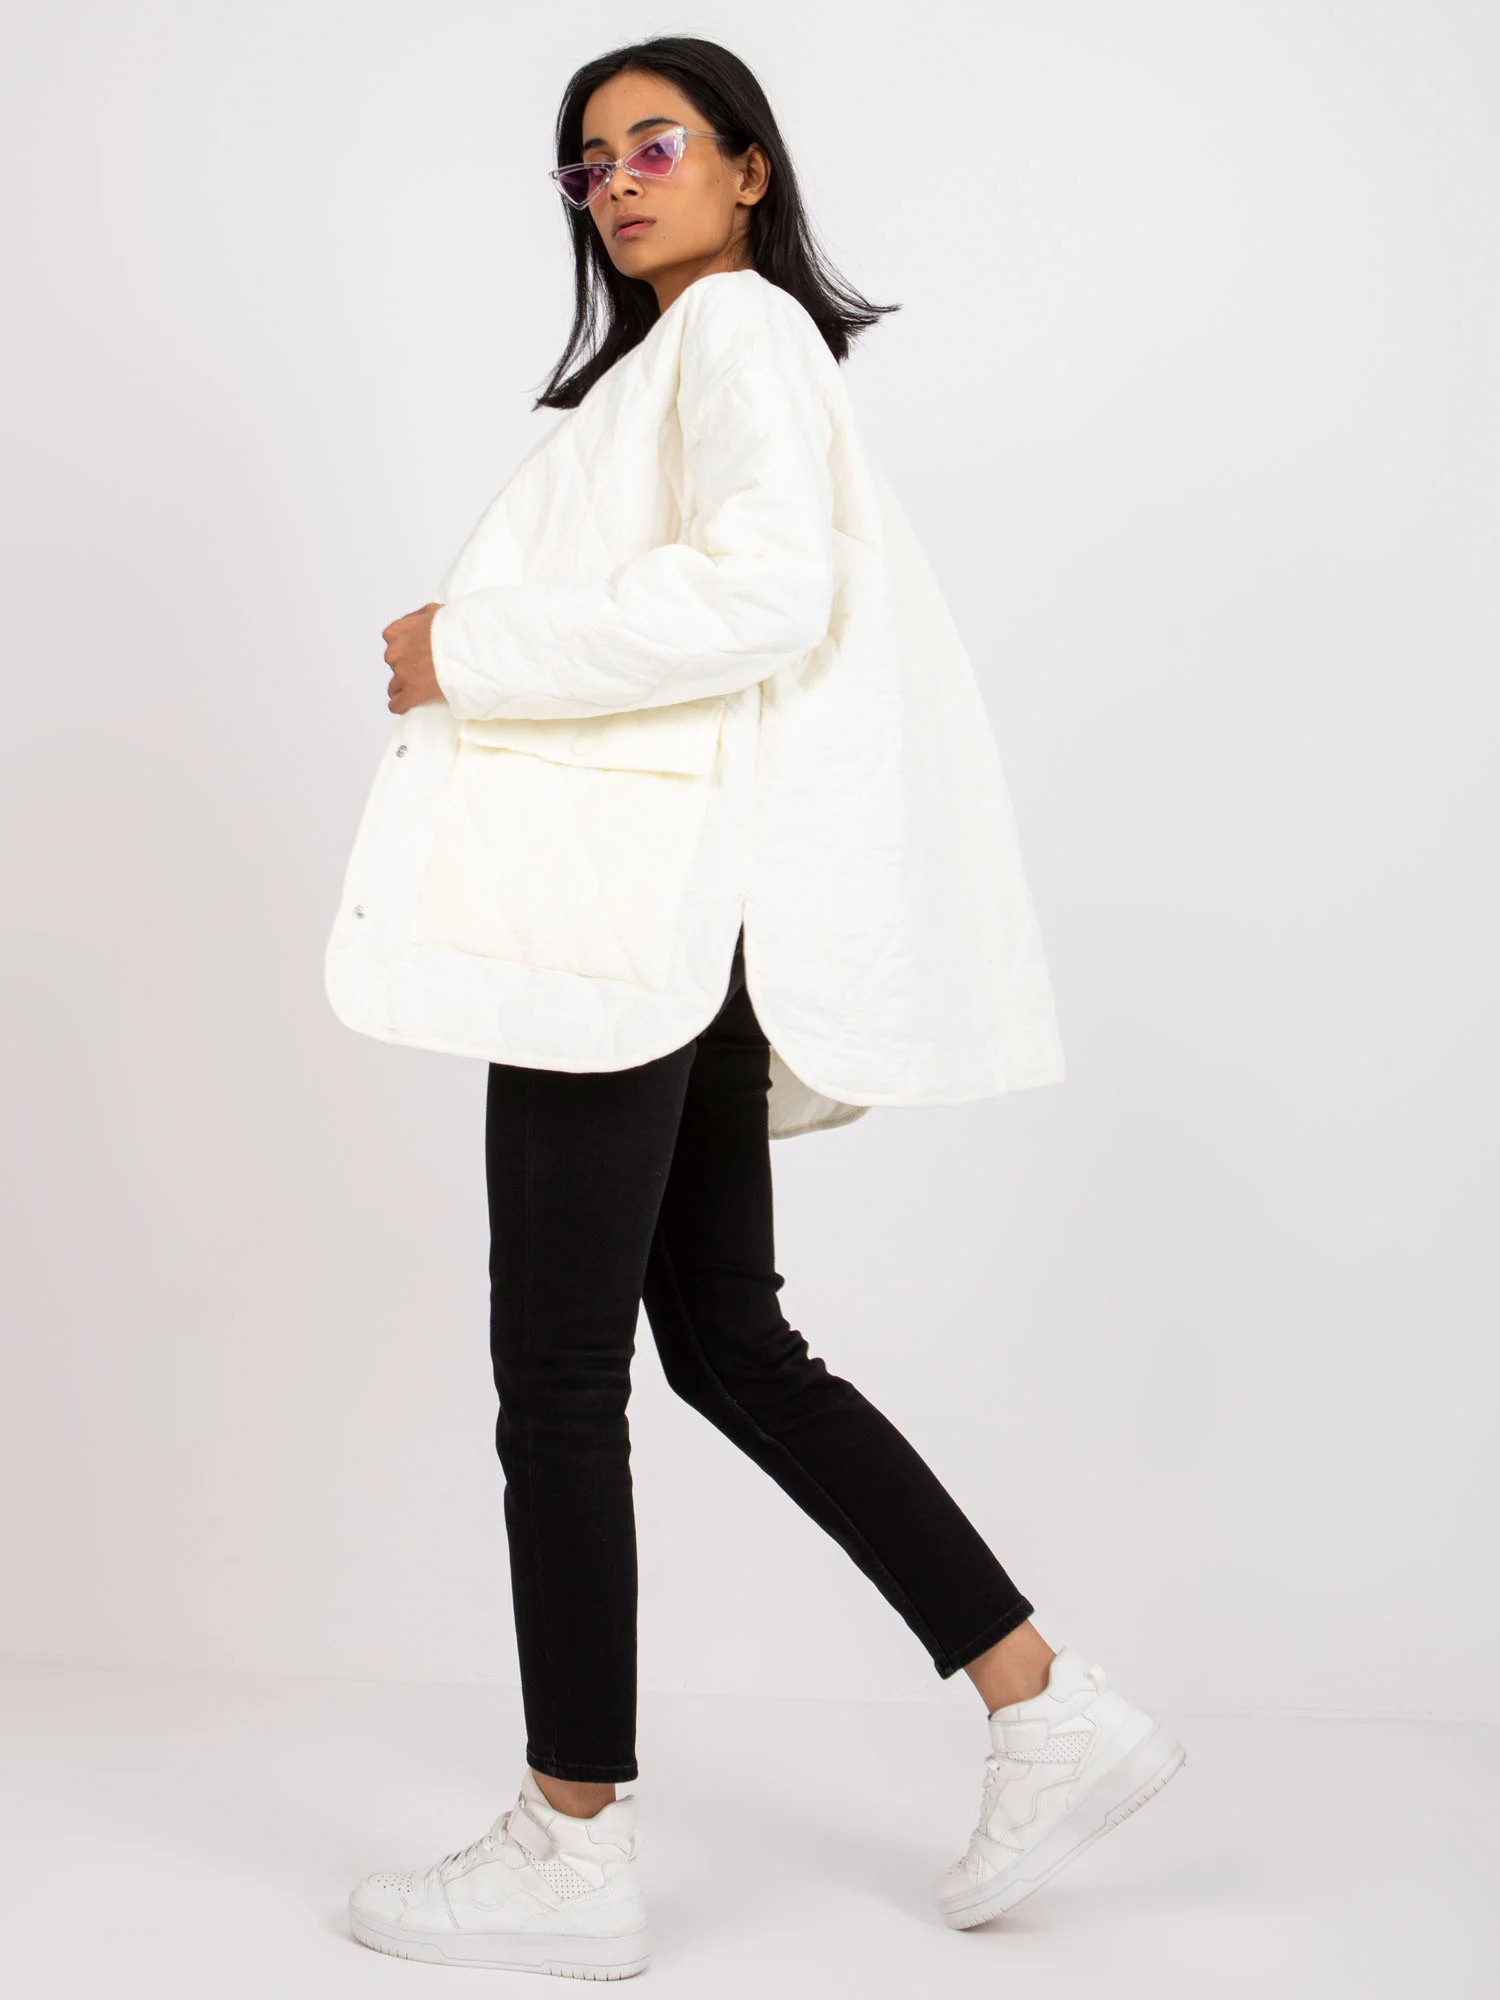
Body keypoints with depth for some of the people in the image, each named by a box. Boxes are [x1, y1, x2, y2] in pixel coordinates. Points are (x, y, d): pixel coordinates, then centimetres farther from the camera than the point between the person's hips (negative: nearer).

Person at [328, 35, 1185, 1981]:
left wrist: (470, 650, -15)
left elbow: (763, 591, -21)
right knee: (731, 1344, 12)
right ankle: (1051, 1710, 15)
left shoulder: (739, 326, -4)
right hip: (658, 926, 10)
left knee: (560, 1372, -4)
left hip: (640, 907, -10)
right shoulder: (670, 360, 26)